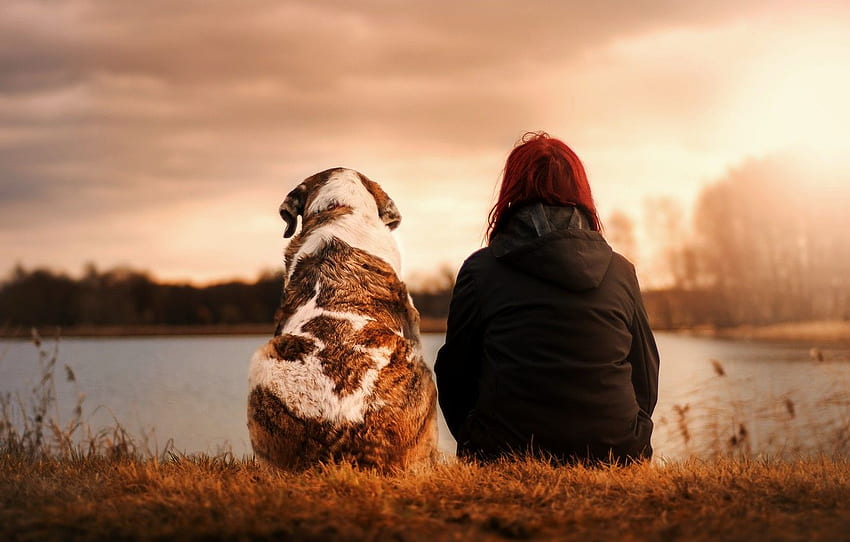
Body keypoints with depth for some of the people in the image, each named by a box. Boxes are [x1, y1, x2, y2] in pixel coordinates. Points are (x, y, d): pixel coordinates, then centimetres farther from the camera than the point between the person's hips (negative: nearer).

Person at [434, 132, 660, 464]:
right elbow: (646, 383, 13)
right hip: (614, 457, 4)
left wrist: (476, 446, 24)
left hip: (507, 456, -3)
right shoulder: (621, 272, 7)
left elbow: (454, 376, 7)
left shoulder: (480, 270, 0)